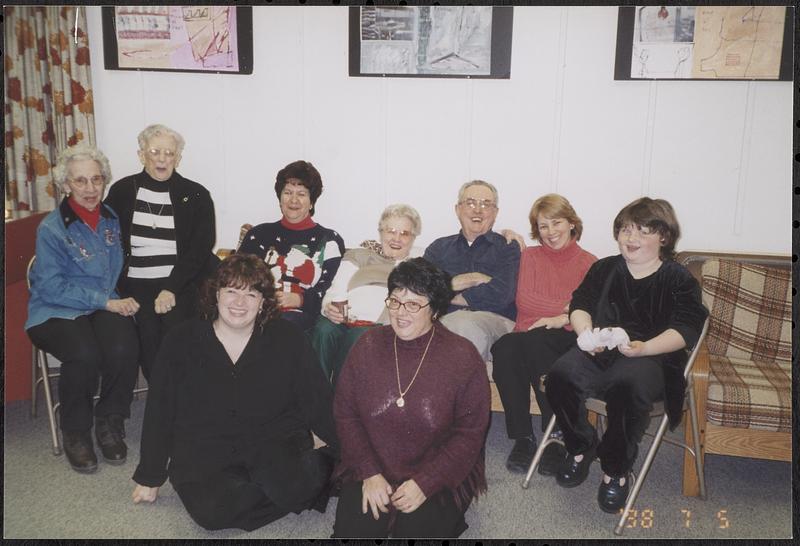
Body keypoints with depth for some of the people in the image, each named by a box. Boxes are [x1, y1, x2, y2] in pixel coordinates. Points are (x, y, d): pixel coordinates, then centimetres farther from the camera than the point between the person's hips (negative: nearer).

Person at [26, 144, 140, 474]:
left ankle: (110, 425, -4)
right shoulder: (51, 229, -6)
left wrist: (119, 301, -2)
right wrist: (106, 301, -16)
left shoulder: (112, 220, 8)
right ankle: (75, 434, -6)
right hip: (57, 313, -3)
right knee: (85, 354, -33)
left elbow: (120, 269, 18)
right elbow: (51, 288, -11)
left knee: (124, 348, -29)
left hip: (107, 307, 3)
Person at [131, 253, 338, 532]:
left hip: (275, 444, -1)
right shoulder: (181, 340, 0)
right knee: (211, 511, -28)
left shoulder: (288, 339, -1)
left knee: (292, 486, -32)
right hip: (204, 453, 2)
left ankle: (322, 468, 0)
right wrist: (149, 476, 12)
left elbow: (319, 403, 2)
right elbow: (159, 412, 7)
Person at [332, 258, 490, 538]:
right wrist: (369, 473, -10)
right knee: (352, 529, -15)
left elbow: (469, 434, -8)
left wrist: (424, 483, -15)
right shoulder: (368, 345, -3)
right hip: (370, 470, 2)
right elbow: (345, 414, 0)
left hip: (438, 476, -1)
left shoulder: (463, 357, -10)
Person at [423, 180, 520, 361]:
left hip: (495, 321, -1)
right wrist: (472, 279, -4)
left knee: (466, 325, -34)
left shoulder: (508, 248, 13)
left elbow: (501, 295, -5)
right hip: (445, 320, 1)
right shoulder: (438, 248, 22)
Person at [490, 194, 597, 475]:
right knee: (503, 349, -34)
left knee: (535, 342, -37)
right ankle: (522, 437, -24)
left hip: (566, 339, -2)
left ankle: (557, 436, -27)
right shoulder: (530, 256, 22)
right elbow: (523, 300, 5)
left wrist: (561, 318, -15)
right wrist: (570, 307, -3)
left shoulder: (589, 262, 16)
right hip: (528, 333, 2)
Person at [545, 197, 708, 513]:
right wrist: (586, 332, -11)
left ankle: (617, 469, -15)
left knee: (626, 384, -38)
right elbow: (580, 304, 13)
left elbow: (685, 329, -4)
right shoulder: (604, 269, 21)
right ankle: (581, 447, -2)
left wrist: (643, 347, -22)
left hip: (652, 356, -3)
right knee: (560, 376, -27)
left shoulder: (679, 279, 8)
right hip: (599, 349, 4)